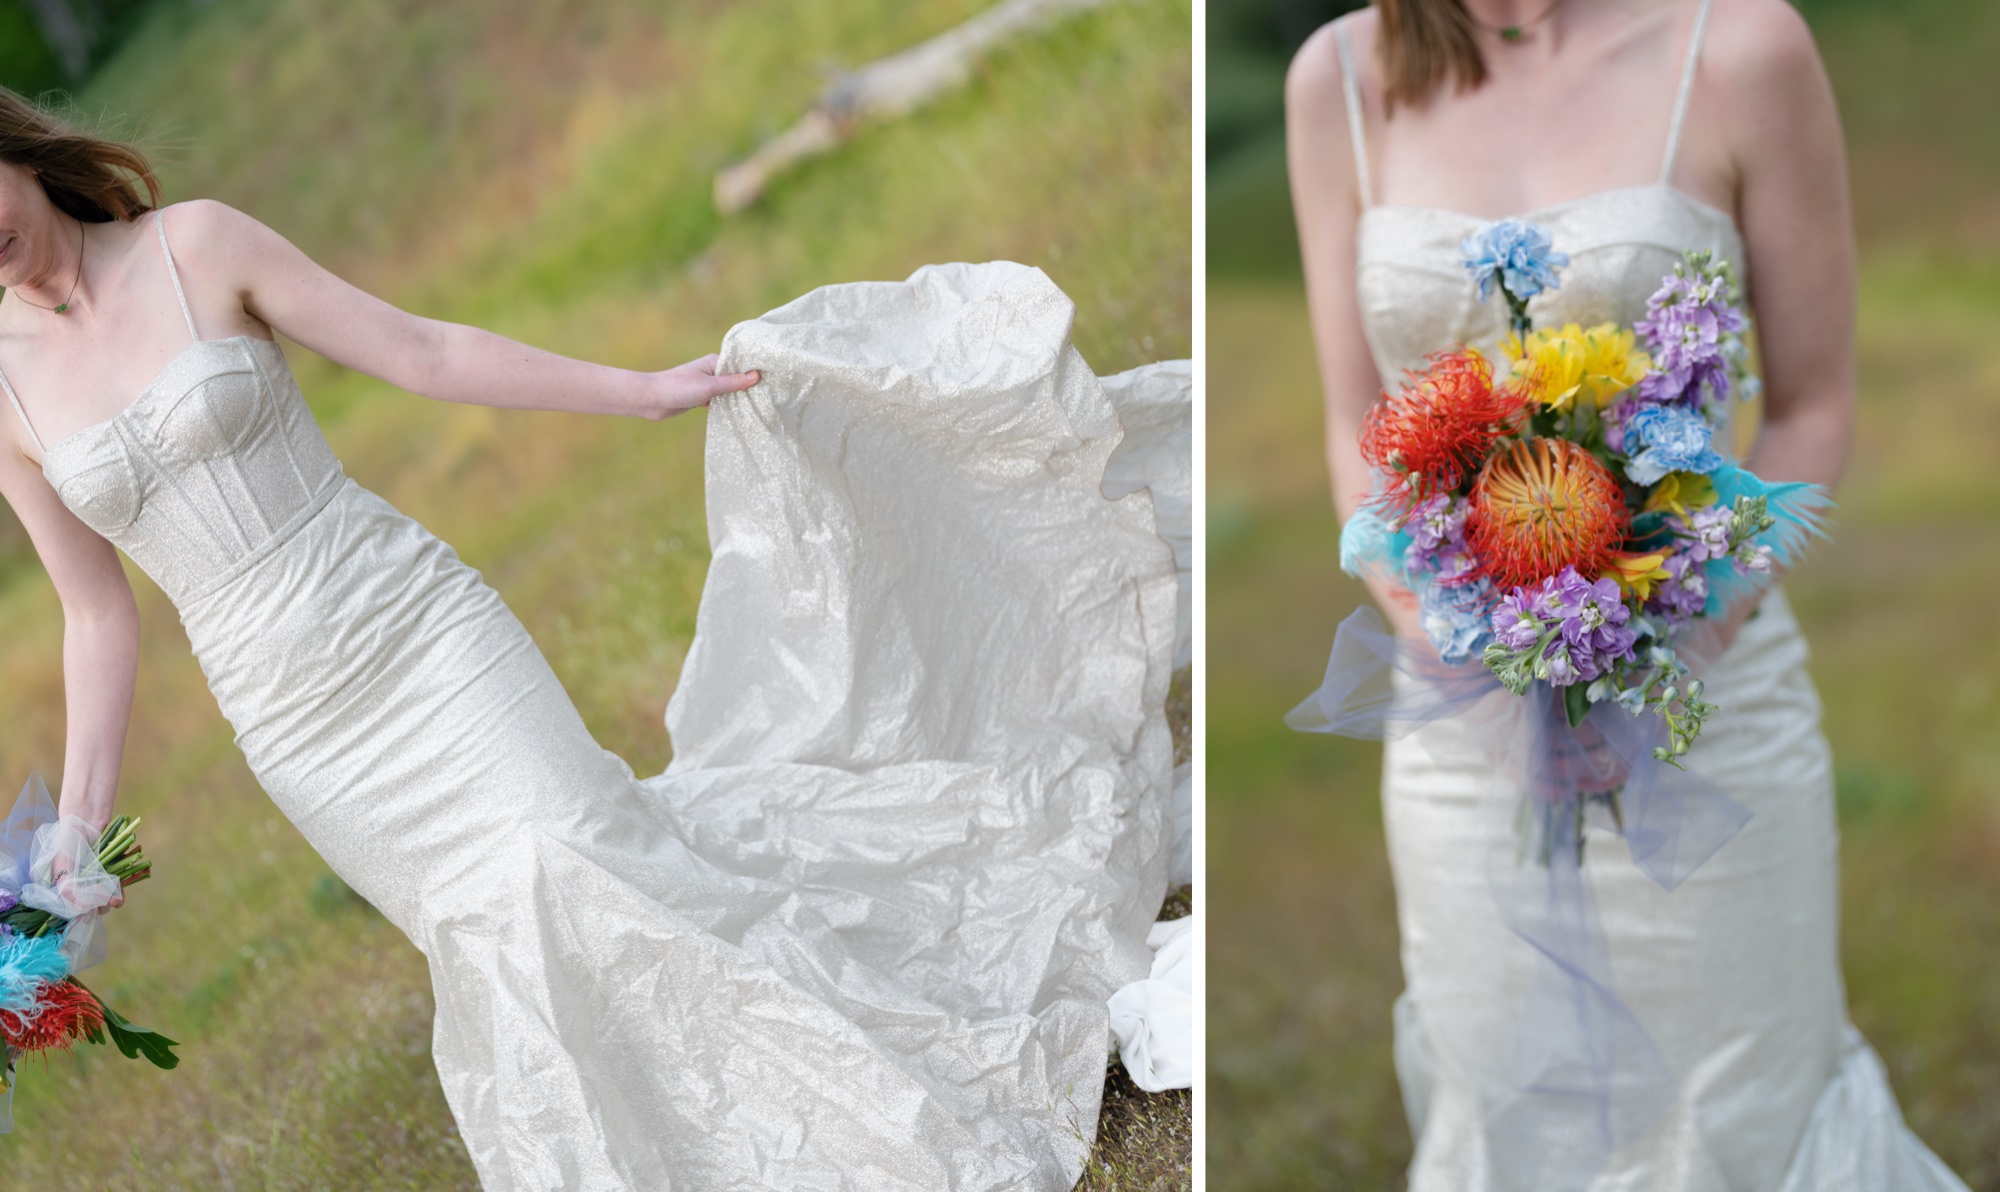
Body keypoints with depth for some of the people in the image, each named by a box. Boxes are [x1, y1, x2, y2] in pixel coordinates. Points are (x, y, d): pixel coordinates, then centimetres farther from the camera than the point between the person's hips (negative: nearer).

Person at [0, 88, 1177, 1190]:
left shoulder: (196, 242, -5)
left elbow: (422, 353, -2)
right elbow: (101, 614, 10)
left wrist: (643, 391, -5)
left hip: (418, 626, -3)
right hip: (292, 726, 3)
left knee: (579, 875, -14)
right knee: (495, 953, 0)